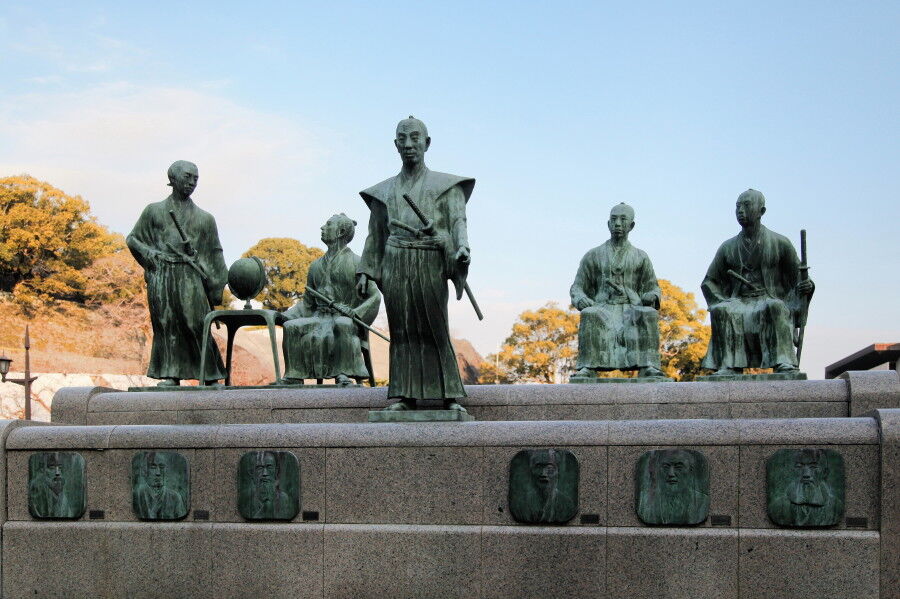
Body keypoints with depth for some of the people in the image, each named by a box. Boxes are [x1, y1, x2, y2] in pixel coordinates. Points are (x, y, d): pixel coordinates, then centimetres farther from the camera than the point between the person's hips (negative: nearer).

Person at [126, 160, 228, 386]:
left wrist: (215, 289, 7)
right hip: (162, 278, 0)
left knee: (196, 324, -9)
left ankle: (211, 376, -5)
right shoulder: (154, 211, 12)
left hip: (190, 277, 0)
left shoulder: (204, 219, 13)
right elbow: (133, 240, 14)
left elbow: (214, 256, 14)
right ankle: (172, 375, -2)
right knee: (166, 324, -4)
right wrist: (154, 256, -2)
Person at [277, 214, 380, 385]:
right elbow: (308, 302, 22)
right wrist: (287, 315, 6)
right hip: (320, 318, 5)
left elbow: (374, 296, -5)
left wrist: (354, 313, -19)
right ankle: (294, 376, -23)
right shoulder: (316, 266, 19)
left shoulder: (355, 263, 1)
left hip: (345, 319, -5)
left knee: (342, 325, -39)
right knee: (291, 326, -20)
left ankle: (343, 374, -39)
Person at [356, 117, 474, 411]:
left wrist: (462, 247, -23)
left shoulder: (446, 185, 11)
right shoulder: (384, 191, 19)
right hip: (395, 264, 3)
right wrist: (364, 271, 10)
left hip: (430, 264, -3)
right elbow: (375, 235, 19)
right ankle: (403, 396, 1)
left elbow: (458, 220, -2)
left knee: (435, 329, -6)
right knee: (402, 330, 0)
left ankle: (450, 396, -4)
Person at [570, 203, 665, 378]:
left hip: (631, 309, 1)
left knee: (649, 314, -34)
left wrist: (652, 297, -7)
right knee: (589, 315, -36)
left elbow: (652, 287, 19)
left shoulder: (640, 257, 15)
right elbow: (577, 287, 14)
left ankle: (648, 366, -43)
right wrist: (581, 300, -11)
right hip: (603, 309, -1)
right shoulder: (593, 256, 13)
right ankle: (587, 367, -43)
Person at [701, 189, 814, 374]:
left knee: (774, 307, -38)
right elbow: (709, 282, 18)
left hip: (771, 301, -2)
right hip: (739, 302, 2)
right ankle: (728, 367, -39)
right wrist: (722, 302, -2)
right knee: (719, 311, -31)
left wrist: (807, 286, -15)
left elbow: (798, 278, 10)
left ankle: (784, 364, -48)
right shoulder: (728, 248, 14)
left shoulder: (780, 243, 7)